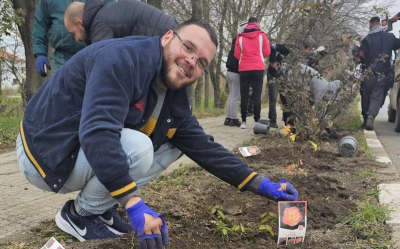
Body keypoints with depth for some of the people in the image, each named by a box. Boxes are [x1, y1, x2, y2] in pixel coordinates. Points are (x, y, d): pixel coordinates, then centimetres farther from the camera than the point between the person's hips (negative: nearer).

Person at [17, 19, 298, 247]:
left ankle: (97, 204, 7)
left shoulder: (175, 96, 1)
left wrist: (259, 184, -1)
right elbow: (97, 133, -39)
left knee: (172, 147, 2)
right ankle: (79, 214, -4)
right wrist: (134, 204, -40)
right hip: (46, 152, -8)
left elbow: (204, 147, 4)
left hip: (84, 153, 8)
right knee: (138, 148, -30)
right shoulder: (124, 58, -27)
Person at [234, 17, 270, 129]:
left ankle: (243, 121, 3)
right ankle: (257, 121, -4)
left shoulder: (240, 37, 5)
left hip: (244, 69, 1)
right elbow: (267, 53, 2)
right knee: (257, 95, 0)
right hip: (258, 68, -1)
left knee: (244, 95, 6)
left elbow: (237, 55, 3)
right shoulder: (261, 35, 3)